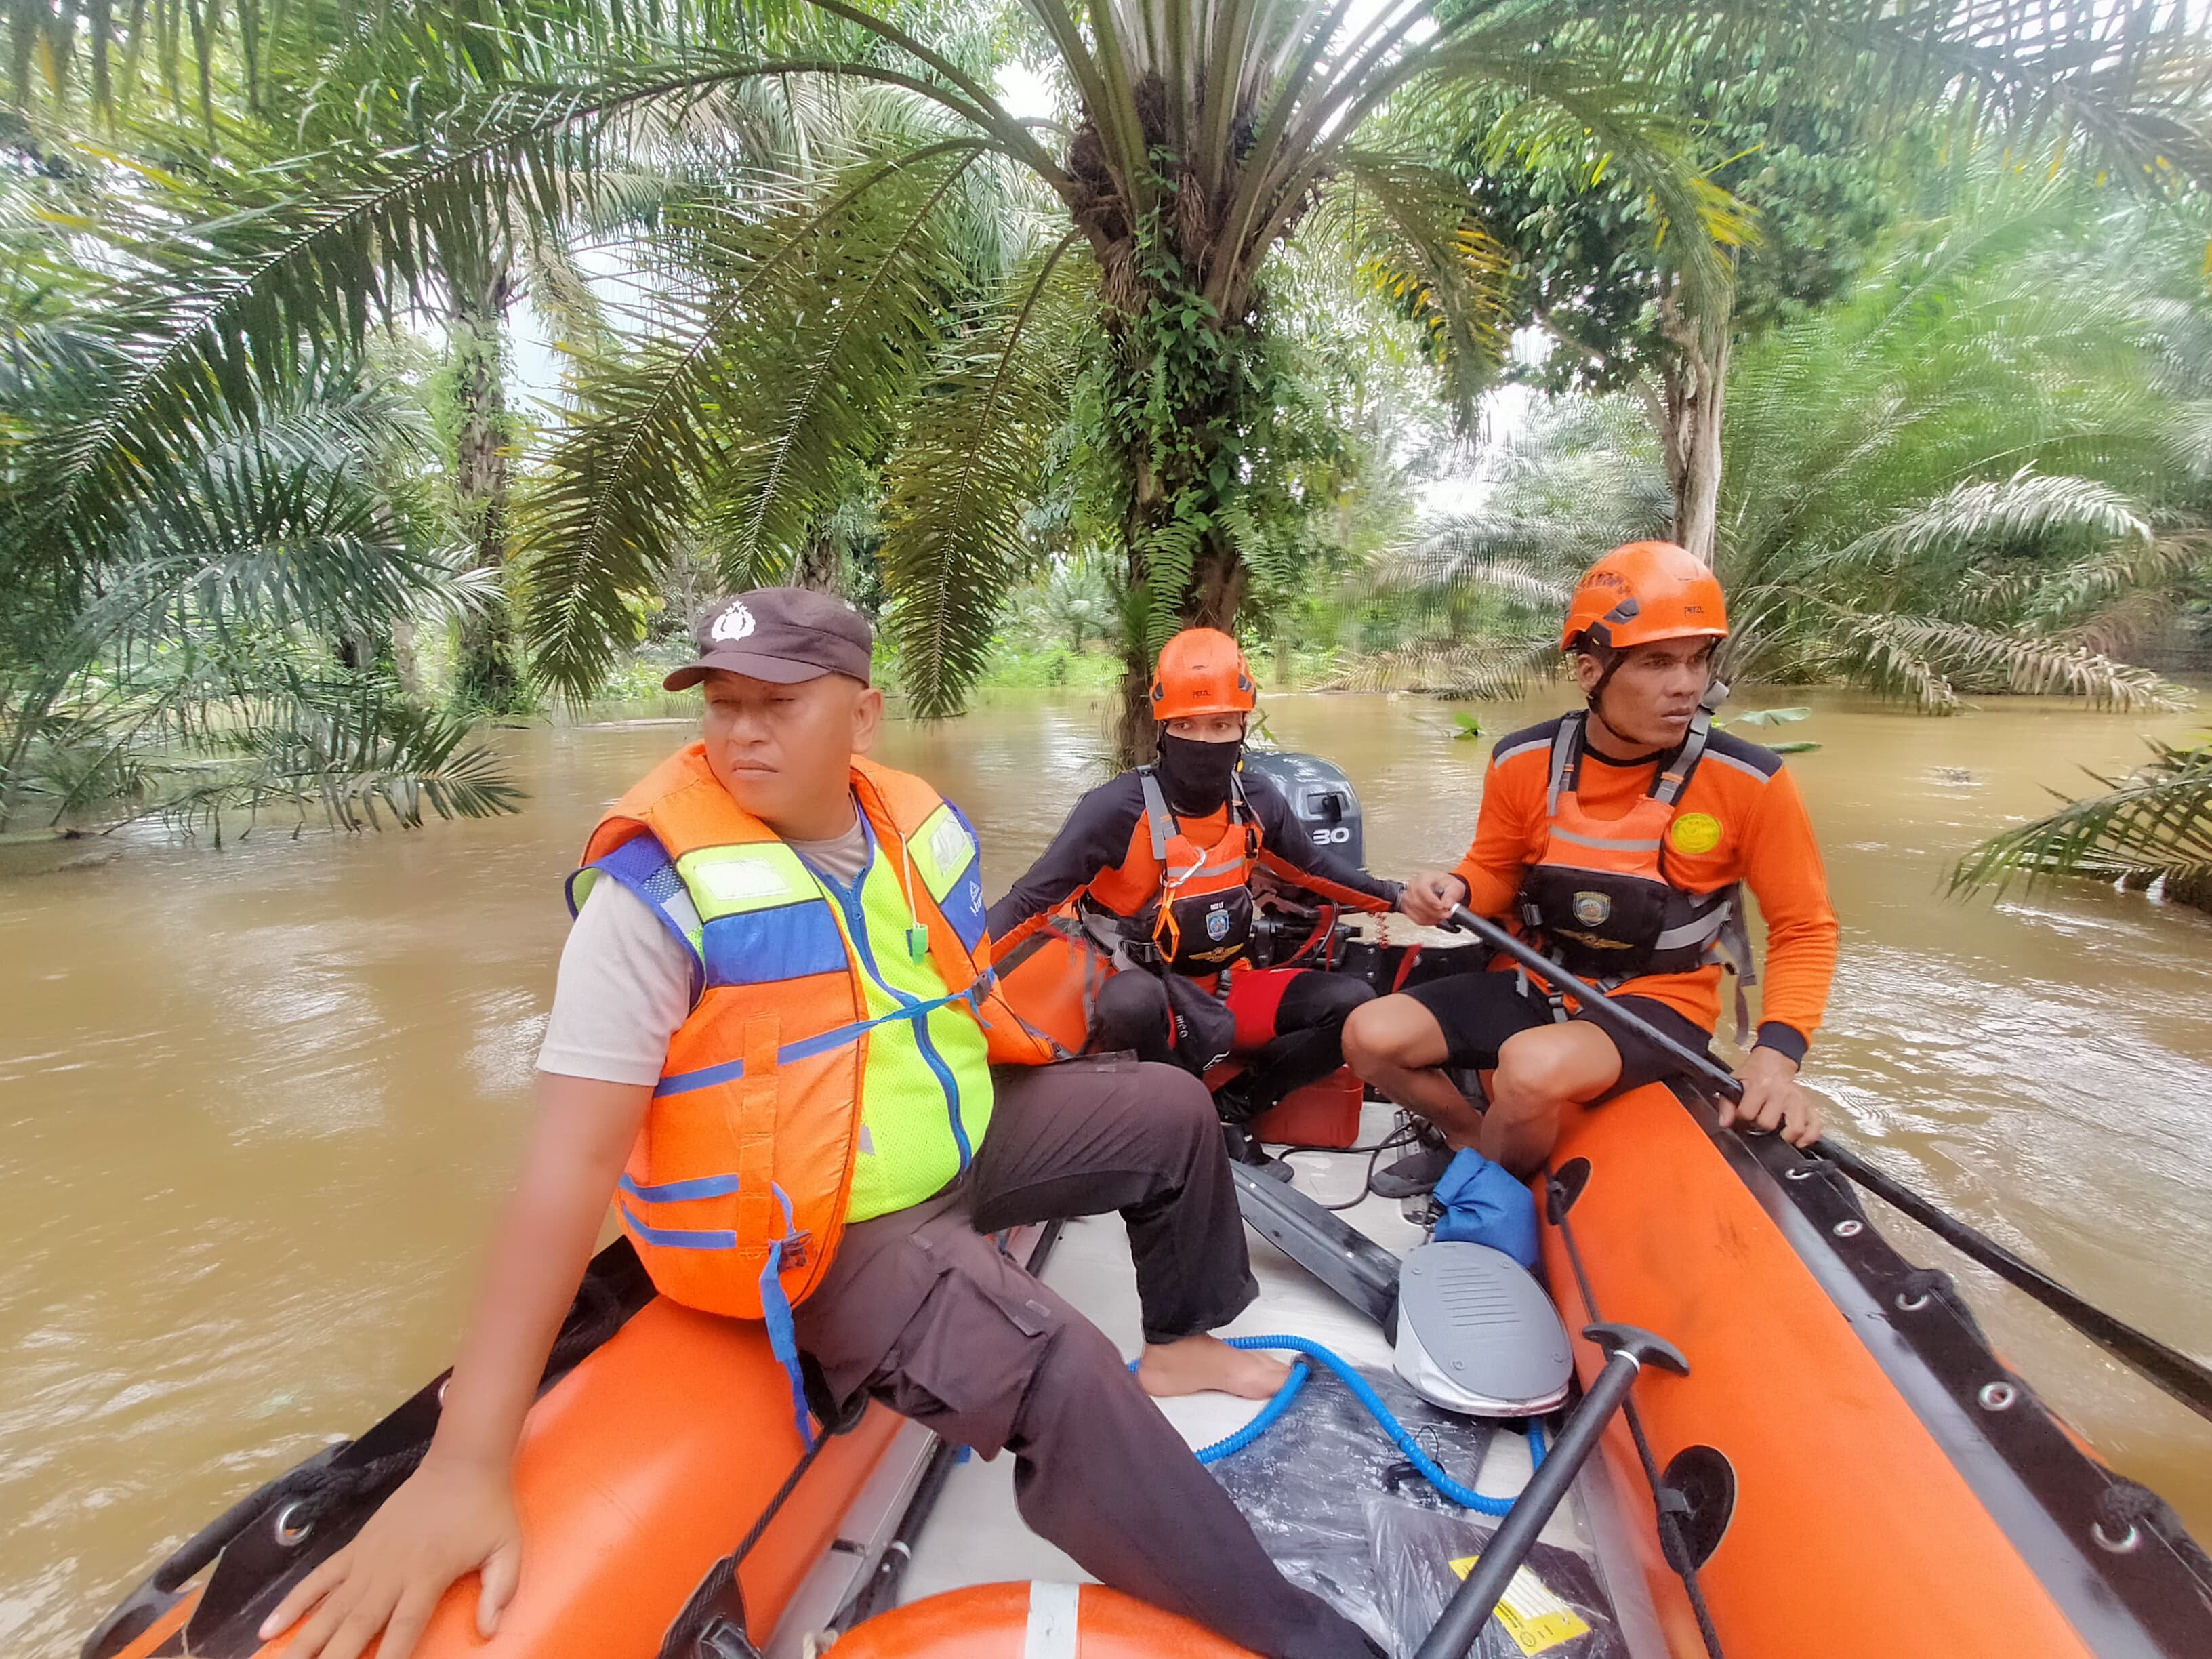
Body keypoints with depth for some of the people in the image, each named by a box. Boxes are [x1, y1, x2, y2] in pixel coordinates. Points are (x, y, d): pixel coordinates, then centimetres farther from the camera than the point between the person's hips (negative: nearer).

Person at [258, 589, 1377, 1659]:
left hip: (958, 1136, 7)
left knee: (1170, 1109, 13)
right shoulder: (659, 891, -22)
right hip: (825, 1230, -7)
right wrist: (464, 1467, -27)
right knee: (1066, 1385, -27)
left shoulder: (920, 825, -3)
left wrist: (1029, 1109, 18)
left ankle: (1179, 1342, 36)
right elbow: (572, 1163, -26)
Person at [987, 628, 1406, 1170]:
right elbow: (1030, 900, -21)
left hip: (1218, 991, 5)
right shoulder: (1118, 807, -21)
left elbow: (1315, 867, 16)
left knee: (1351, 1004, -9)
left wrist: (1396, 898, 15)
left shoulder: (1258, 807, -4)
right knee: (1132, 999, -40)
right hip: (1138, 996, -5)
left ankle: (1228, 1108, -4)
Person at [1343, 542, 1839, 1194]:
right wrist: (1455, 890, -18)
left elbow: (1805, 928, -5)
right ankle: (1472, 1140, 19)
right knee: (1370, 1035, -10)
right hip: (1535, 987, 4)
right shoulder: (1523, 762, -8)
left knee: (1533, 1065, -34)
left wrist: (1777, 1056, -19)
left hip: (1659, 1004, -3)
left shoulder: (1748, 781, -15)